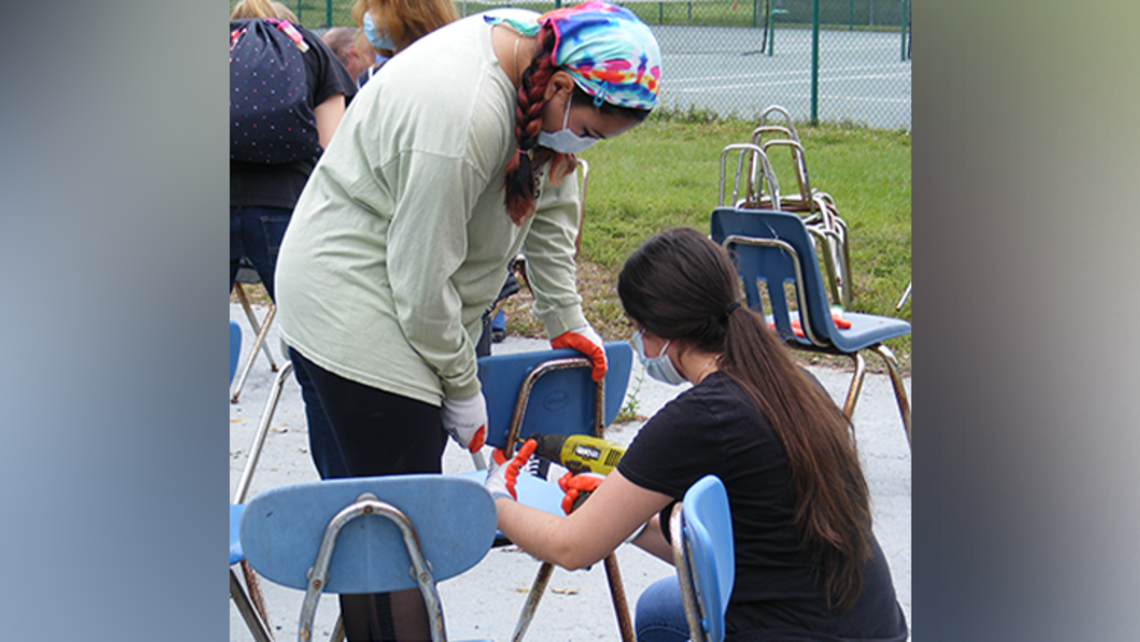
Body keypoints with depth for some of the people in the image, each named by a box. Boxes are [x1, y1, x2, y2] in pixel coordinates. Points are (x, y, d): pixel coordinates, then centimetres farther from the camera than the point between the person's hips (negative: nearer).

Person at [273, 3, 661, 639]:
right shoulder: (462, 115, -31)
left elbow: (553, 191, 13)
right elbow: (423, 279, -23)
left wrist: (566, 319, 16)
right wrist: (464, 390, -10)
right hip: (351, 308, -9)